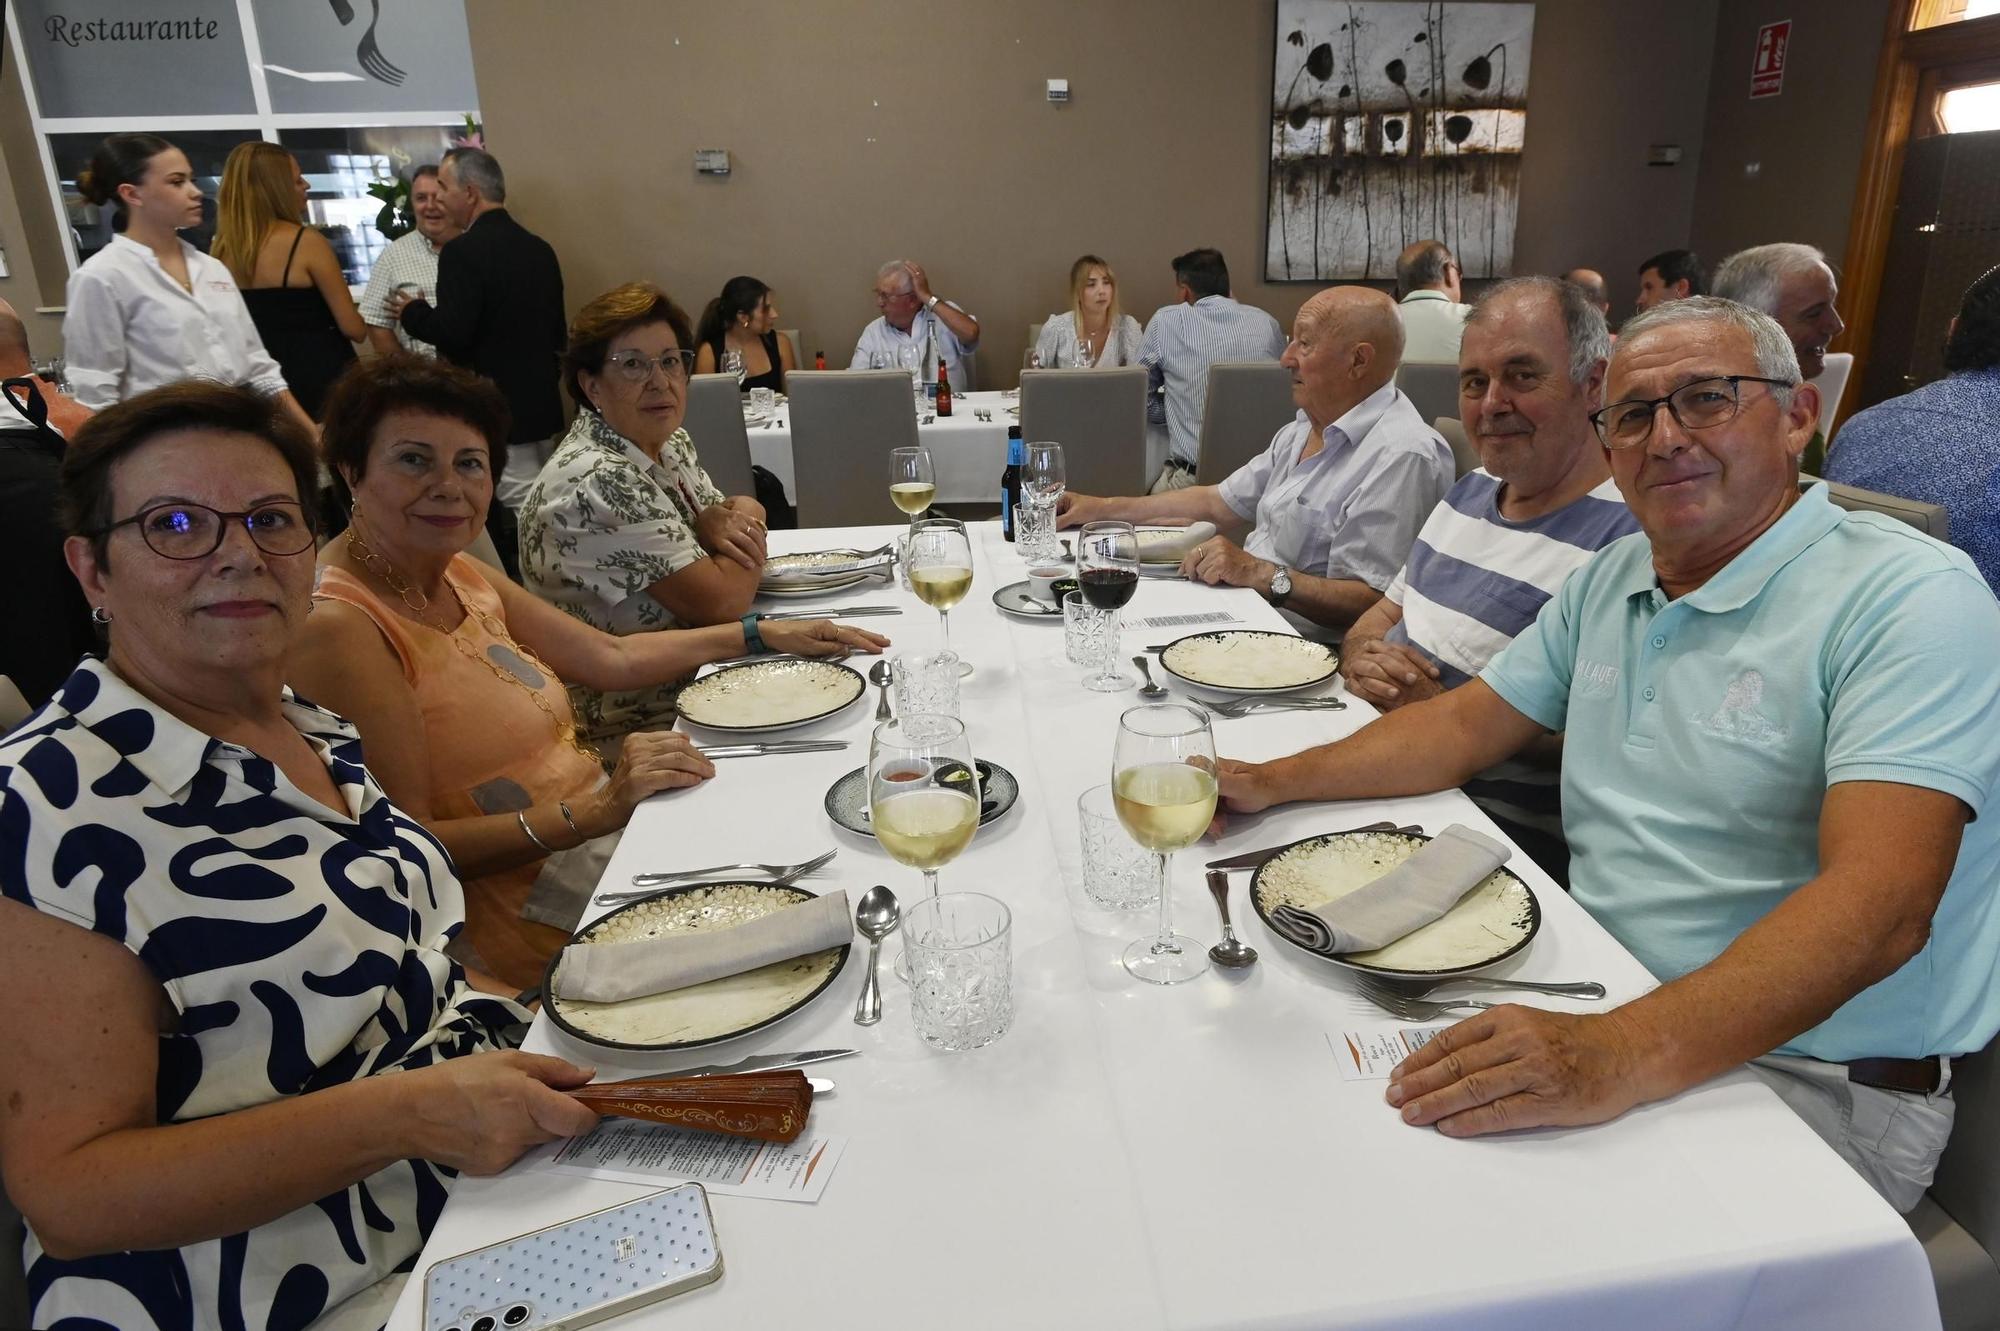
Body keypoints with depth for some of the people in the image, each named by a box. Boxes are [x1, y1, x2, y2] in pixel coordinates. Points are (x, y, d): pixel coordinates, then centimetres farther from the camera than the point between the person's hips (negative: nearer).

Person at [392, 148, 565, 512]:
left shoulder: (463, 251, -15)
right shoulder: (539, 248, 8)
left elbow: (452, 333, -20)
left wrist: (412, 312, -2)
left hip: (496, 412, -8)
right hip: (542, 404, 8)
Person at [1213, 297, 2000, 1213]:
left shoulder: (1911, 597, -15)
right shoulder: (1611, 579, 9)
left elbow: (1877, 906, -27)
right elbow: (1465, 727, 13)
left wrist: (1625, 1053, -41)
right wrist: (1271, 782, 1)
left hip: (1813, 1081, -6)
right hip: (1599, 1015, 6)